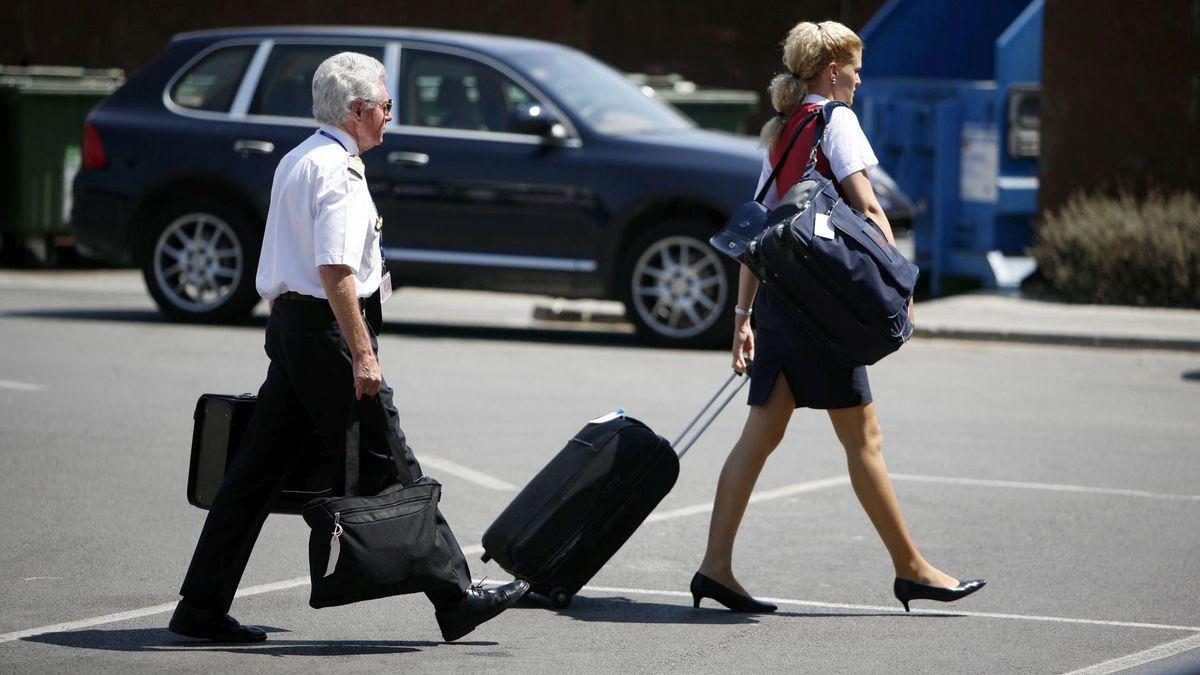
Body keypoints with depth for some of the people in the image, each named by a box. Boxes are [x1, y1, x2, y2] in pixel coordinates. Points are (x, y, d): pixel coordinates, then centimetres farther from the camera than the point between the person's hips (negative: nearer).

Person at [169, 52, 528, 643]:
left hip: (287, 322, 10)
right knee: (391, 469, -5)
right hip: (326, 328, -10)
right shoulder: (336, 169, -14)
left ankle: (202, 609, 9)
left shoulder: (295, 161, 18)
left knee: (257, 471, 9)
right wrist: (362, 354, -23)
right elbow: (334, 269, -23)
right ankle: (455, 601, 0)